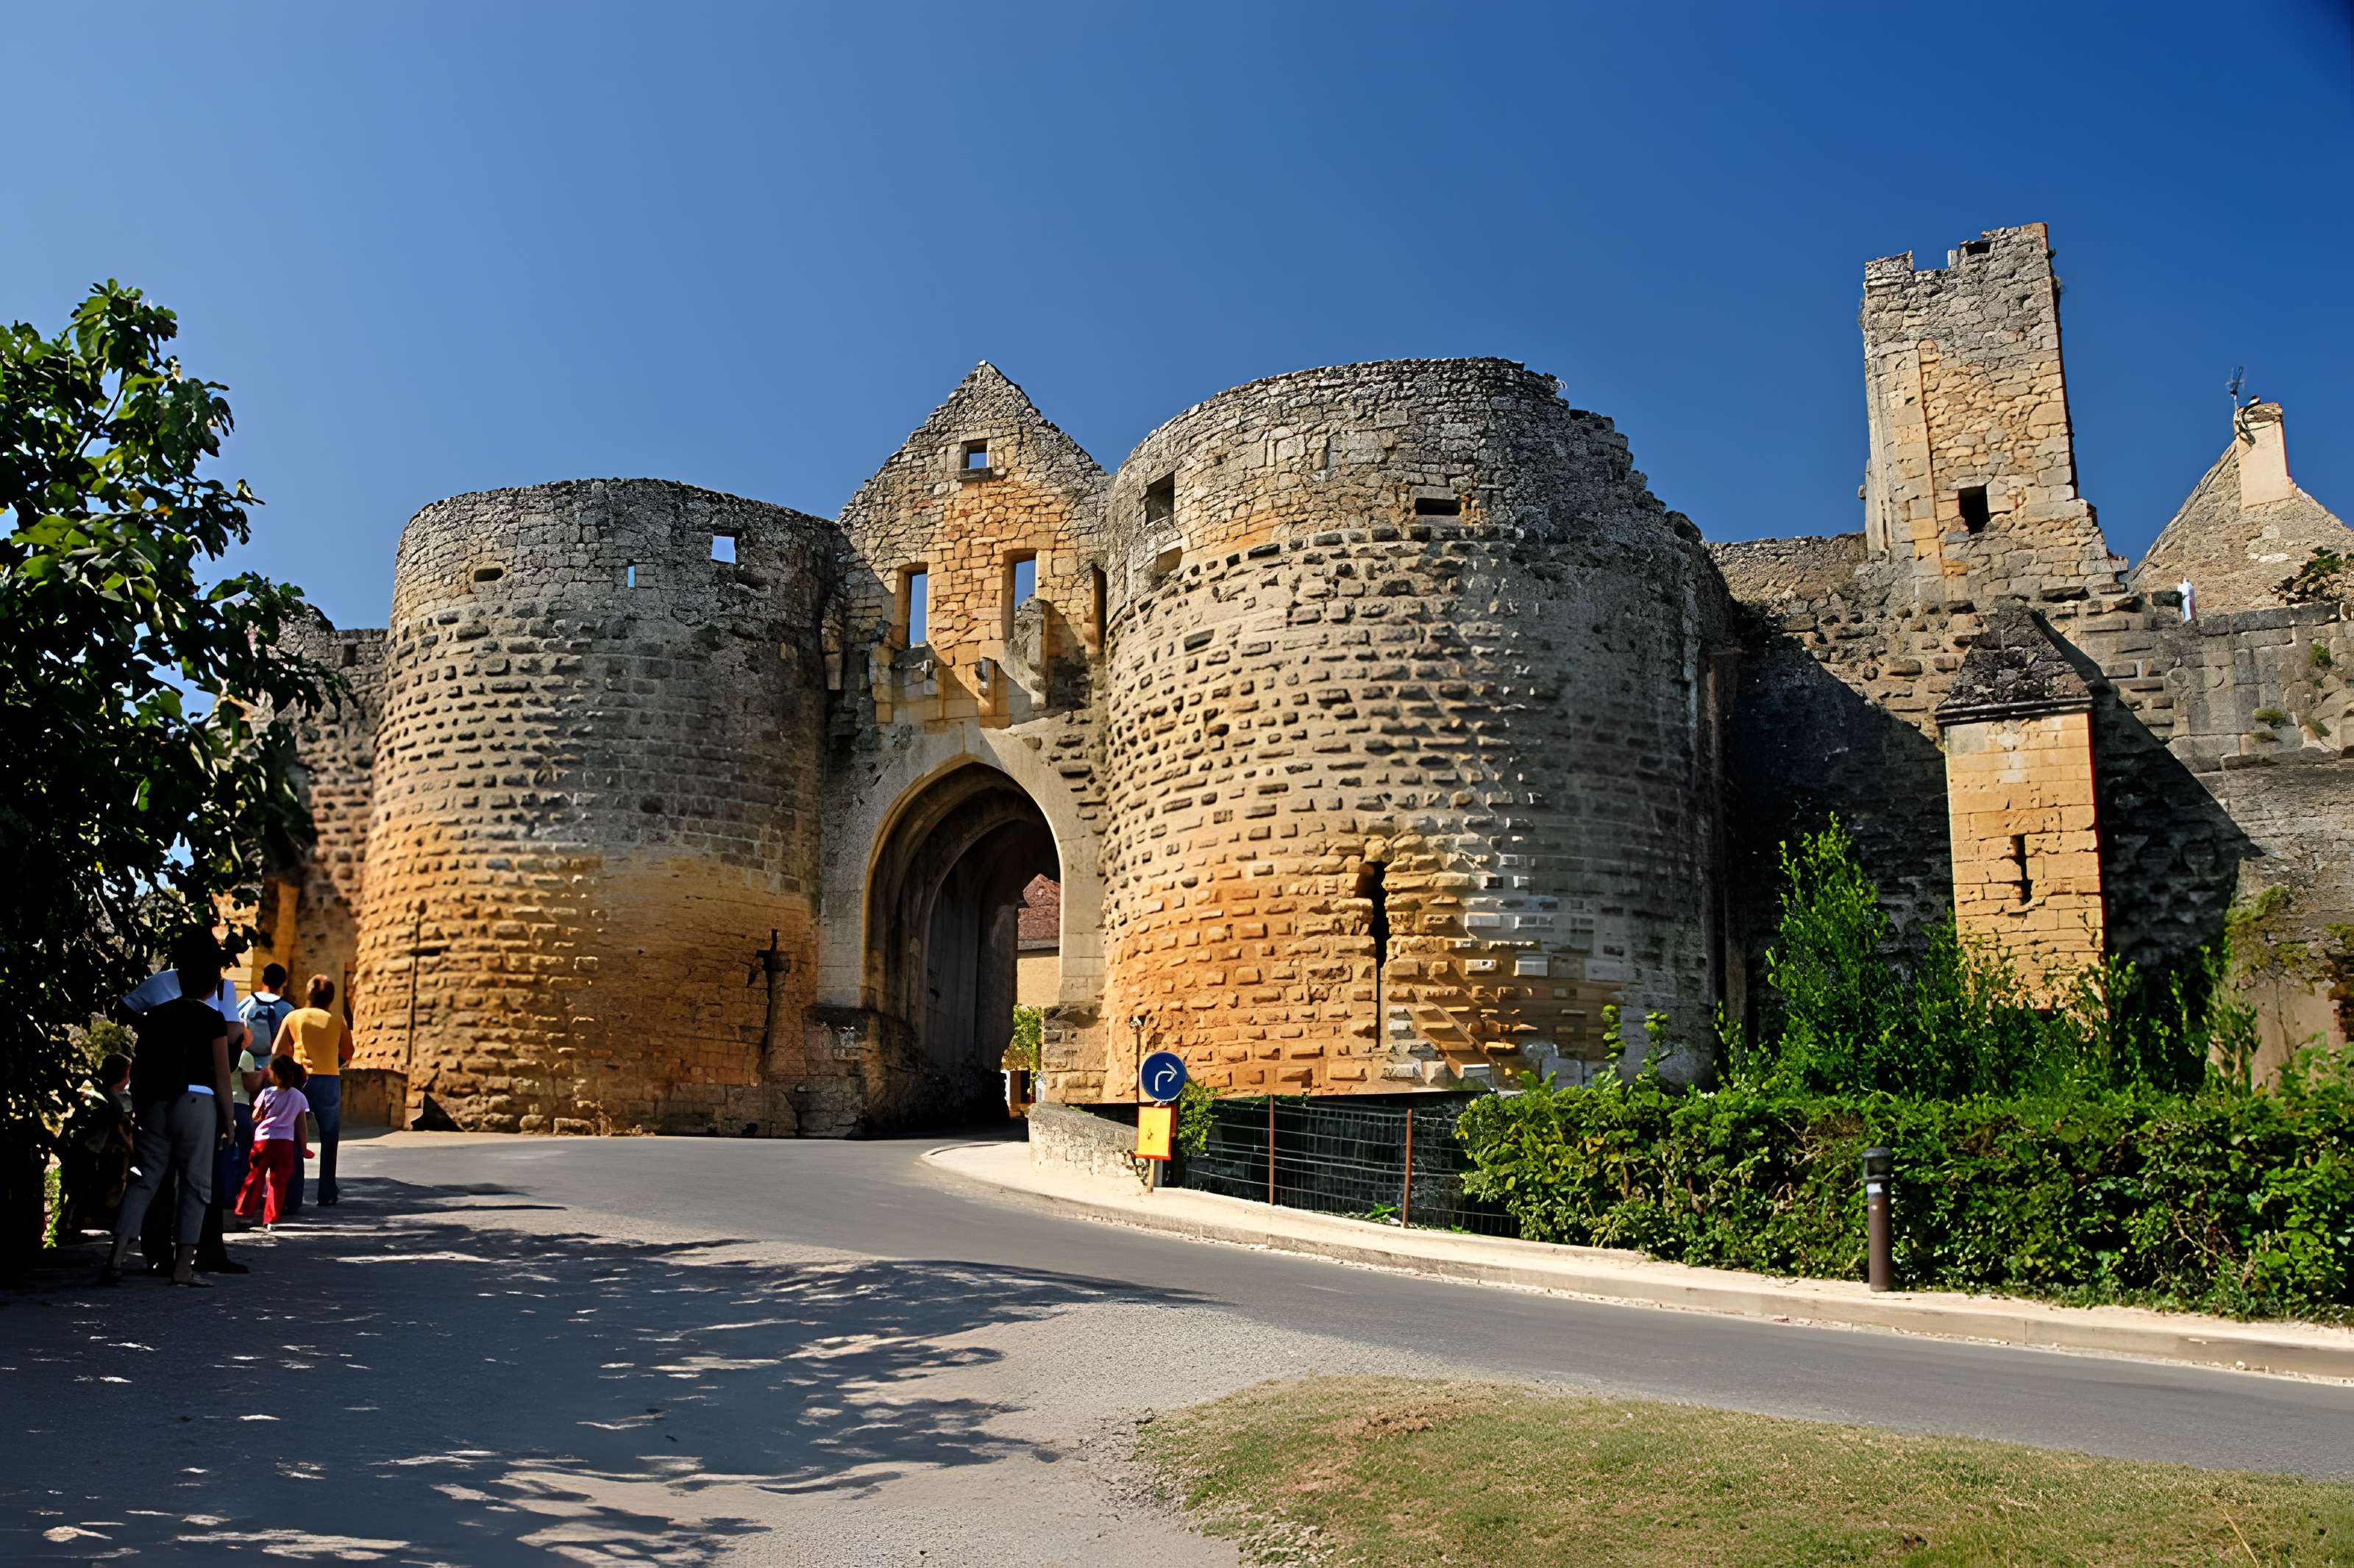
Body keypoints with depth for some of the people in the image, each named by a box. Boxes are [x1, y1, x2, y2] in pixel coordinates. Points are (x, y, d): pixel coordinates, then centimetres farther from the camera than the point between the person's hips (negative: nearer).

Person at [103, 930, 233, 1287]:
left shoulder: (155, 1015, 9)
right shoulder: (212, 1020, -5)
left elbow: (138, 1069, 12)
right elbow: (222, 1078, -4)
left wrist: (139, 1110, 21)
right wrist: (228, 1122, 3)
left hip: (156, 1104, 5)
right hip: (197, 1102, -4)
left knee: (145, 1179, 9)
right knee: (195, 1184, 3)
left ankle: (117, 1256, -3)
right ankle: (183, 1266, 2)